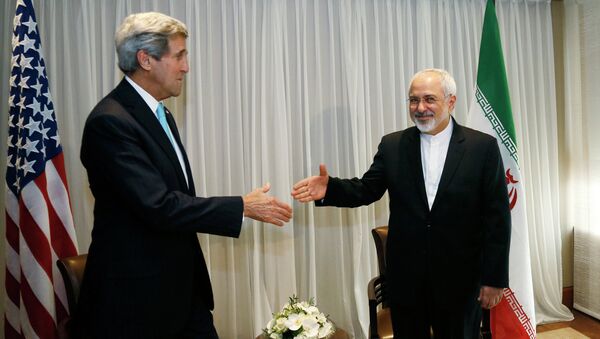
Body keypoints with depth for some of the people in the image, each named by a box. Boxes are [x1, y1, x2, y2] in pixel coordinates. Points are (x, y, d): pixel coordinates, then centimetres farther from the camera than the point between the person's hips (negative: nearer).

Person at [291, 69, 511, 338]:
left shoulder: (483, 147, -5)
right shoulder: (392, 145, 2)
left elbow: (497, 217, -5)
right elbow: (367, 189, -2)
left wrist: (494, 278, -7)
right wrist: (330, 189, -22)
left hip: (460, 279, -1)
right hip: (405, 277, 2)